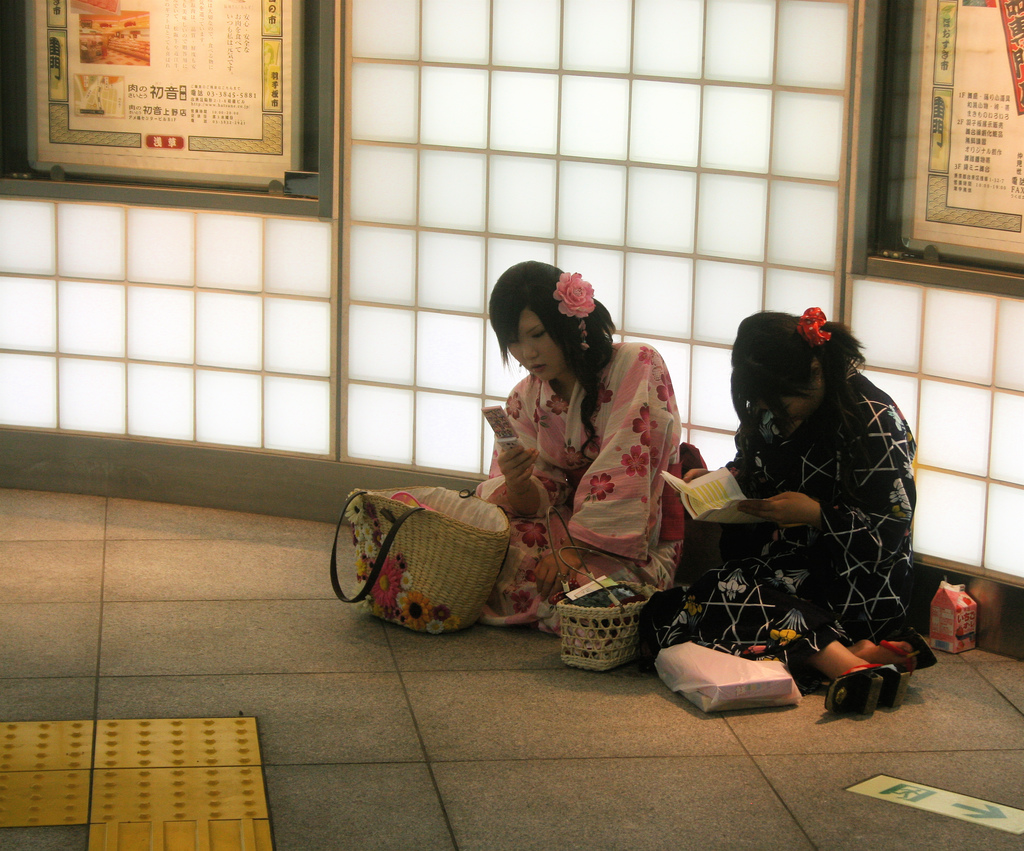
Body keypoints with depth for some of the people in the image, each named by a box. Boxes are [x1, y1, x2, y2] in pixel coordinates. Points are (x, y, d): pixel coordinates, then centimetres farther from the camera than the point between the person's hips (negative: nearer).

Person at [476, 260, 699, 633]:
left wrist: (574, 549, -25)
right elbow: (534, 503, 0)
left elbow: (627, 469, -19)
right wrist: (517, 483, -25)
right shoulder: (525, 399, 6)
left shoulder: (638, 366, -10)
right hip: (567, 524, 5)